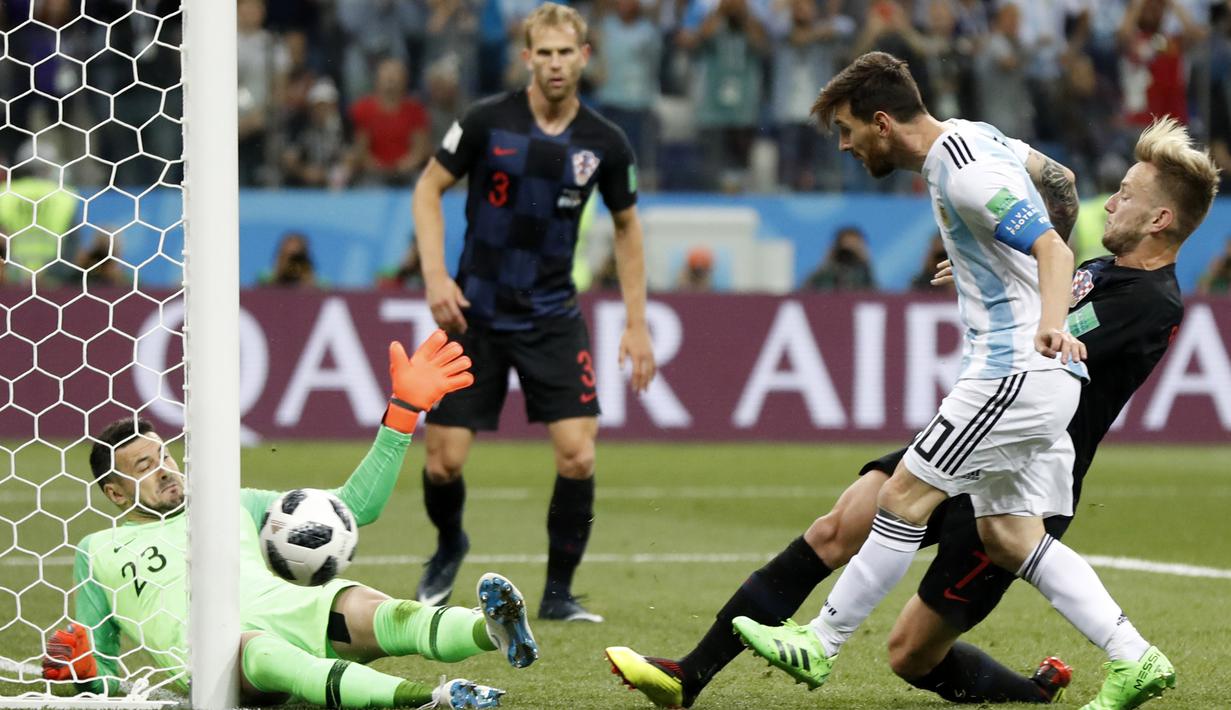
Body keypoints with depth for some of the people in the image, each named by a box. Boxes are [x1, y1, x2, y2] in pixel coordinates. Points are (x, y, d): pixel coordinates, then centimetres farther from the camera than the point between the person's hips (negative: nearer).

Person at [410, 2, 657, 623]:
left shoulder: (605, 144, -4)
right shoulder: (488, 122, -10)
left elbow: (626, 226, 11)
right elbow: (429, 188, 0)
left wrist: (637, 324, 8)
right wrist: (436, 277, -12)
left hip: (553, 319, 1)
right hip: (475, 314, -1)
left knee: (577, 456, -13)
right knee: (444, 461, -2)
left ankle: (558, 593, 4)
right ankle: (449, 548, 32)